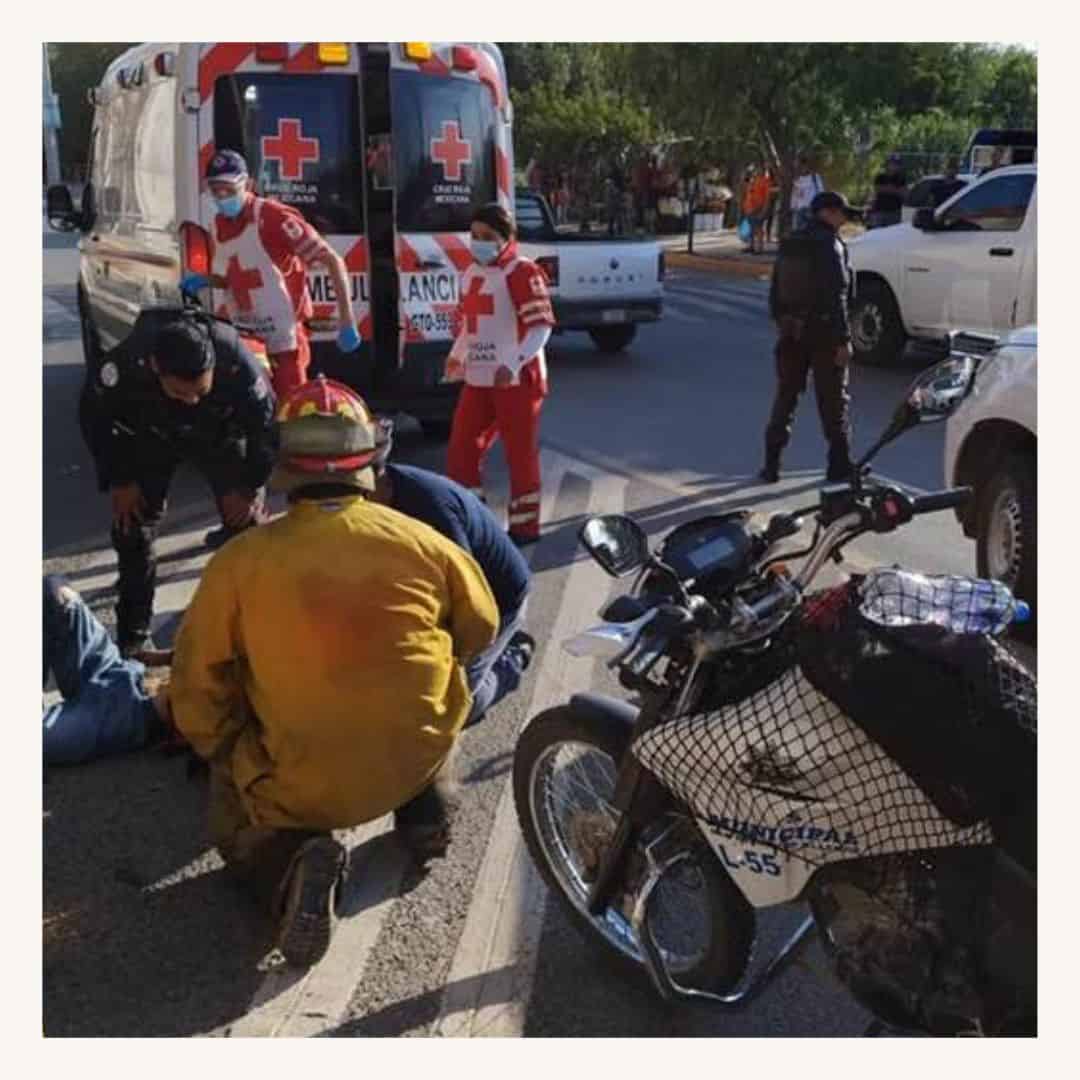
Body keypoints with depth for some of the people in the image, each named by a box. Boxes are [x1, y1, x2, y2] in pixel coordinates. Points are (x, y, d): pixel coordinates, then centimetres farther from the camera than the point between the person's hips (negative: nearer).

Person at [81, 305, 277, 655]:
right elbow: (95, 416, -16)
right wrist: (118, 480, -12)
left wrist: (250, 486, -13)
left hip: (221, 433, 0)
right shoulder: (126, 362, -38)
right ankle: (133, 634, 11)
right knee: (133, 528, -3)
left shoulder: (236, 362, -39)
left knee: (246, 521, -4)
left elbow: (266, 421, -20)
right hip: (150, 435, 1)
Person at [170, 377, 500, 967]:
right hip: (418, 761, 3)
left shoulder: (240, 560, -14)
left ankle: (291, 863, -3)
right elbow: (480, 632, 8)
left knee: (234, 821, 29)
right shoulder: (424, 543, -9)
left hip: (297, 788, -3)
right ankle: (425, 811, 27)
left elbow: (198, 685, -5)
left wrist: (228, 757, 13)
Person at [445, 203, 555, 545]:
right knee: (460, 449, 9)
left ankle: (524, 525, 13)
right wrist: (456, 356, 11)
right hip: (478, 380, 8)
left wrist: (512, 365, -26)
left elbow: (541, 326, -18)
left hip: (517, 380, -8)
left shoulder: (522, 272, -11)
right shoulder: (471, 274, 14)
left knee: (520, 454, 1)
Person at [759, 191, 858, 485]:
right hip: (823, 333, -6)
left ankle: (772, 465, 9)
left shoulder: (789, 246, 11)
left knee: (785, 398, 11)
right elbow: (835, 297, -18)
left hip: (792, 332, 6)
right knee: (833, 400, 3)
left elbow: (775, 292, 15)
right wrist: (843, 339, -18)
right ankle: (839, 465, 8)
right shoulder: (829, 245, -11)